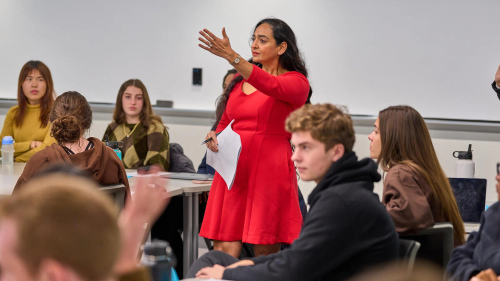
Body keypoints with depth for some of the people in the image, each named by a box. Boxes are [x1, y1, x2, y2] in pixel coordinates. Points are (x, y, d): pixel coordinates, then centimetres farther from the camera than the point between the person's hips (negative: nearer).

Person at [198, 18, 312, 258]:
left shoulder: (296, 82, -1)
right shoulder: (240, 82, 17)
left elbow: (271, 86, -23)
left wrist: (231, 57, -35)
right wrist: (214, 136, 4)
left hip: (269, 170, -5)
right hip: (233, 170, 5)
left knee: (265, 252, -3)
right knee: (223, 251, -3)